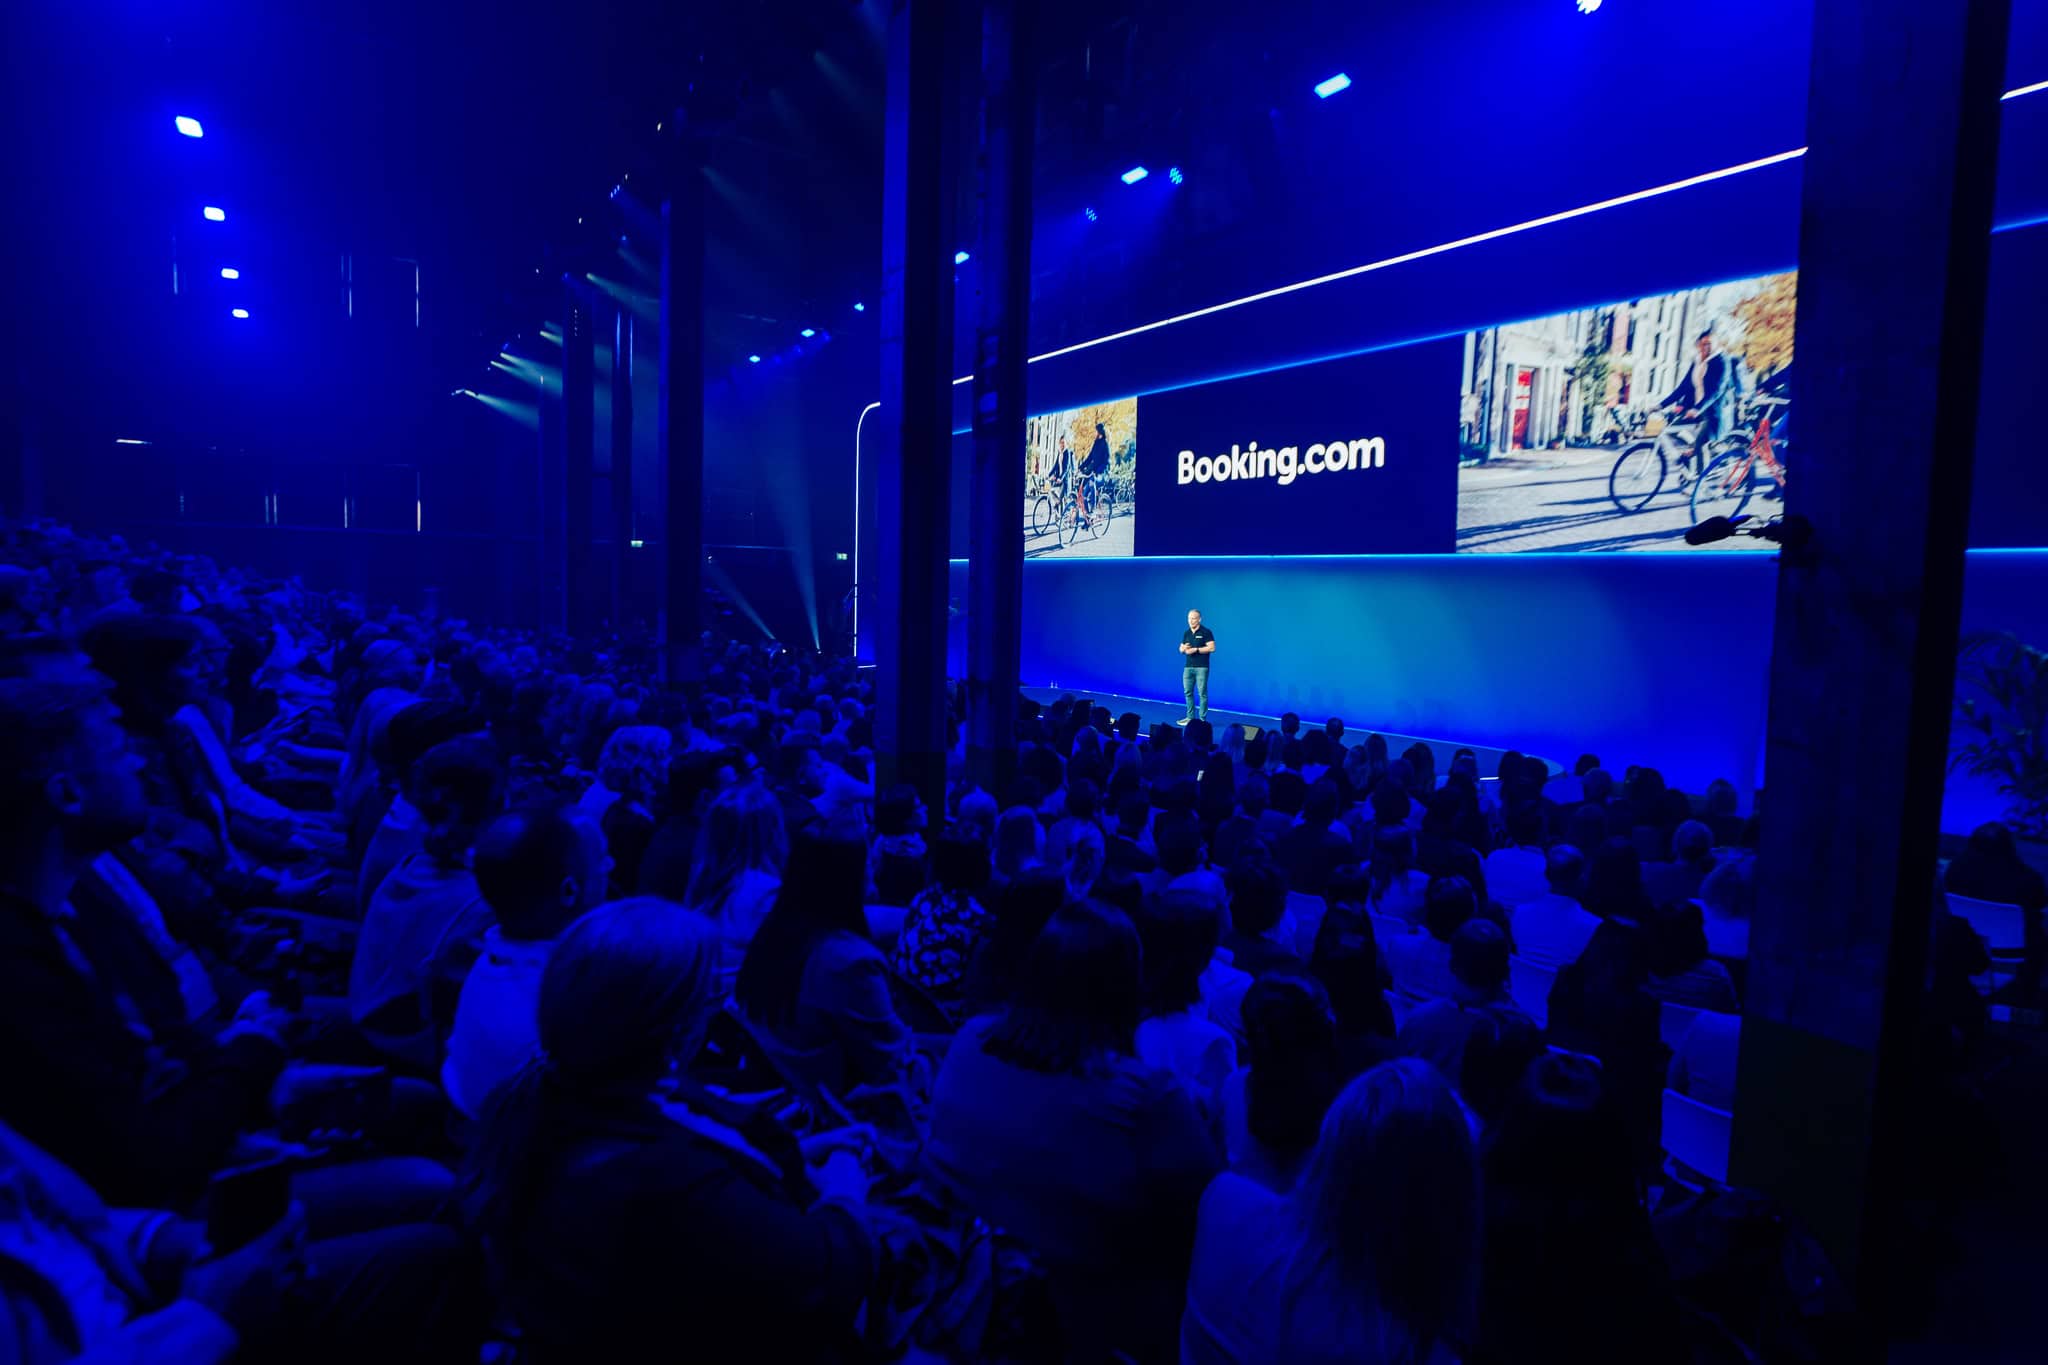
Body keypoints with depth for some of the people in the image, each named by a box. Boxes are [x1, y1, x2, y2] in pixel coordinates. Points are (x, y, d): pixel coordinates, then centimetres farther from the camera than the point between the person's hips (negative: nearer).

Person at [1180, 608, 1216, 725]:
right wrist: (1183, 649, -5)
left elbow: (1212, 648, -13)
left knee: (1202, 693, -3)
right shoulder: (1186, 633, 14)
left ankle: (1202, 719, 0)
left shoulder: (1206, 632, -5)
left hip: (1201, 667, -6)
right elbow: (1181, 649, 19)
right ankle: (1190, 717, 14)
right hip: (1188, 667, 6)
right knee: (1188, 692, 6)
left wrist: (1196, 650, -16)